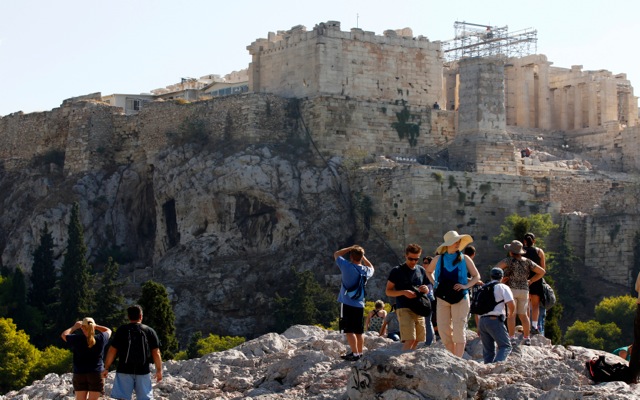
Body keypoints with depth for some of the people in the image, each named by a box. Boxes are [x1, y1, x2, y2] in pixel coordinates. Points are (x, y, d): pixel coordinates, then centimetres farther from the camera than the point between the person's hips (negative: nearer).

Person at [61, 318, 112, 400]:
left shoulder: (77, 339, -11)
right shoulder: (100, 339, -8)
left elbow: (63, 335, 9)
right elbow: (108, 330, 15)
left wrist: (74, 327, 19)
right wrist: (94, 326, 10)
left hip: (79, 374, 0)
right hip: (96, 374, 0)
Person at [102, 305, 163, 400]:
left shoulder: (121, 330, 2)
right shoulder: (150, 331, 5)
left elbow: (112, 350, -1)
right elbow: (156, 353, 2)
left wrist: (106, 368, 6)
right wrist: (159, 370, 10)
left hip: (124, 371, -1)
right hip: (143, 371, 1)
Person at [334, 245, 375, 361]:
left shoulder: (347, 266, -12)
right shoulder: (366, 270, 4)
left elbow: (336, 254, 4)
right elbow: (371, 267, 30)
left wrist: (350, 248, 7)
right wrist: (363, 256, 23)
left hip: (347, 303, -5)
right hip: (359, 304, 6)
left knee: (349, 330, -6)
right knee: (358, 331, 13)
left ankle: (355, 353, -12)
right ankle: (360, 353, 19)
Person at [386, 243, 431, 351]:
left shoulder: (421, 270, 14)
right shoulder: (397, 271, -1)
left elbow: (427, 289, 24)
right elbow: (388, 291, -1)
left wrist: (426, 289, -1)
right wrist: (403, 292, -18)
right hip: (404, 309, -6)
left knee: (417, 340, 7)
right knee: (410, 340, -17)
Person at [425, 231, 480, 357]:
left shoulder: (464, 259, 2)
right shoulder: (438, 259, 7)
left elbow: (476, 276, 6)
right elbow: (428, 271, 25)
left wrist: (466, 286, -8)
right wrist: (434, 283, 10)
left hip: (460, 298, -3)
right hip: (442, 298, 3)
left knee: (458, 330, -8)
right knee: (443, 330, 1)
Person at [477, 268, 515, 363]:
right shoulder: (502, 287, 5)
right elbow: (511, 305, -7)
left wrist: (478, 327, 27)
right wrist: (510, 314, 15)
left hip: (482, 321, 6)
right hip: (494, 320, -6)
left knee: (488, 350, 10)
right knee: (505, 346, -6)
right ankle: (497, 364, -28)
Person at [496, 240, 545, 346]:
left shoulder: (509, 260, -5)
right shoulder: (527, 262, 8)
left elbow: (497, 267, -22)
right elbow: (542, 272, 10)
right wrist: (530, 281, 12)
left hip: (511, 289, -4)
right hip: (524, 289, 4)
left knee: (511, 314, -4)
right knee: (523, 315, 11)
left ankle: (512, 338, -10)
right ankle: (526, 338, 11)